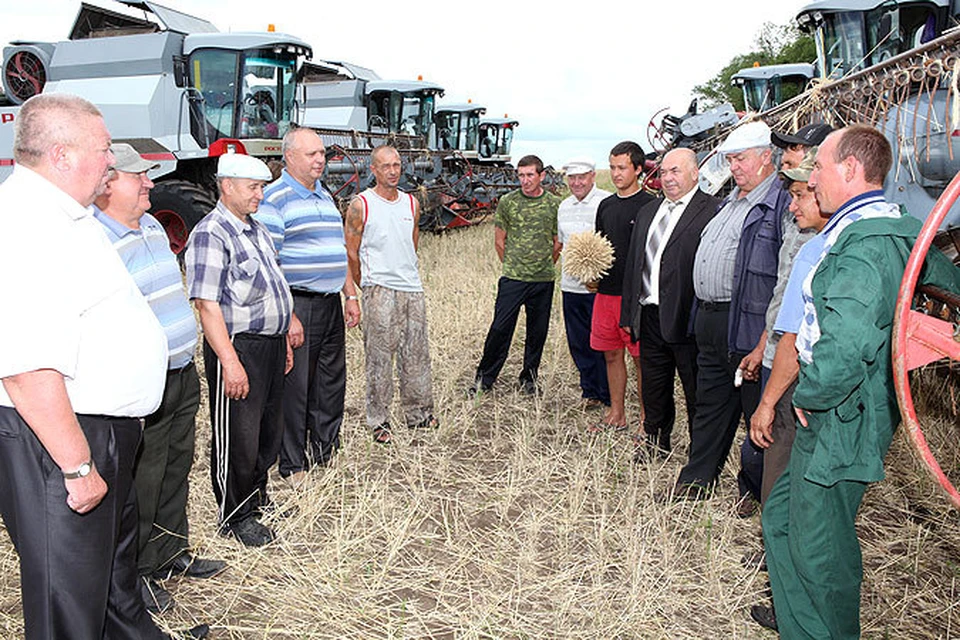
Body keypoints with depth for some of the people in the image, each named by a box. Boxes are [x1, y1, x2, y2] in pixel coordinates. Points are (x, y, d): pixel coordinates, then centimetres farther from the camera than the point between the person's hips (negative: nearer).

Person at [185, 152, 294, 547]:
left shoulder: (256, 229, 15)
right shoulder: (211, 234, -14)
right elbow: (207, 304, -20)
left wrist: (284, 340, 21)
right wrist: (229, 362, -24)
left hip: (271, 343, 9)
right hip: (239, 347, -9)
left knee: (270, 429, 19)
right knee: (238, 437, 3)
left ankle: (258, 497, 38)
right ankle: (236, 517, 19)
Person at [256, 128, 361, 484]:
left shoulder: (325, 196, 16)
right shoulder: (274, 200, -11)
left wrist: (350, 296, 17)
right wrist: (287, 317, -21)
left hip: (331, 304, 8)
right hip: (298, 306, -8)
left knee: (332, 384, 15)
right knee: (294, 389, 1)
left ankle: (326, 455, 31)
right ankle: (293, 468, 15)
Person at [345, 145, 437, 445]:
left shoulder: (412, 203, 12)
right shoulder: (361, 205, -3)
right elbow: (351, 252, 0)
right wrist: (368, 285, 4)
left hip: (413, 288, 5)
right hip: (379, 290, -5)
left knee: (417, 354, 10)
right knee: (379, 357, -2)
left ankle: (418, 413, 23)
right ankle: (378, 421, 8)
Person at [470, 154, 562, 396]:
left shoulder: (555, 204, 2)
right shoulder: (507, 202, 0)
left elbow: (558, 243, 10)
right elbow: (499, 240, 7)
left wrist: (544, 266, 10)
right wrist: (513, 266, 9)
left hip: (543, 280, 1)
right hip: (512, 278, -1)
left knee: (537, 332, 9)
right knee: (500, 328, -3)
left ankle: (529, 378, 26)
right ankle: (484, 378, 12)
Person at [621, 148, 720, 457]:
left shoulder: (712, 211, -9)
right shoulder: (647, 212, 16)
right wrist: (628, 313, 14)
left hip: (686, 321, -7)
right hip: (650, 318, 7)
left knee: (697, 394, 6)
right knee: (654, 389, 20)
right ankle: (655, 441, 38)